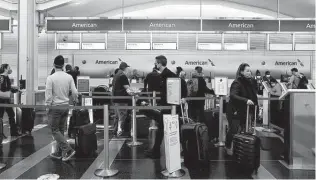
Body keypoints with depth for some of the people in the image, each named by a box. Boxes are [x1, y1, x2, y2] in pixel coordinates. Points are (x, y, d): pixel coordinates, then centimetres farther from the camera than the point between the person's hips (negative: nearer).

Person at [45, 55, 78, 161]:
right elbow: (74, 92, -2)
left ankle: (68, 150, -5)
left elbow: (48, 95, -12)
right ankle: (58, 153, 23)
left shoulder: (50, 78, -12)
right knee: (61, 130, 15)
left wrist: (47, 107, -1)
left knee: (55, 130, 5)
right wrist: (76, 101, 17)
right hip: (66, 105, 5)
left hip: (55, 106, -4)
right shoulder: (69, 77, -2)